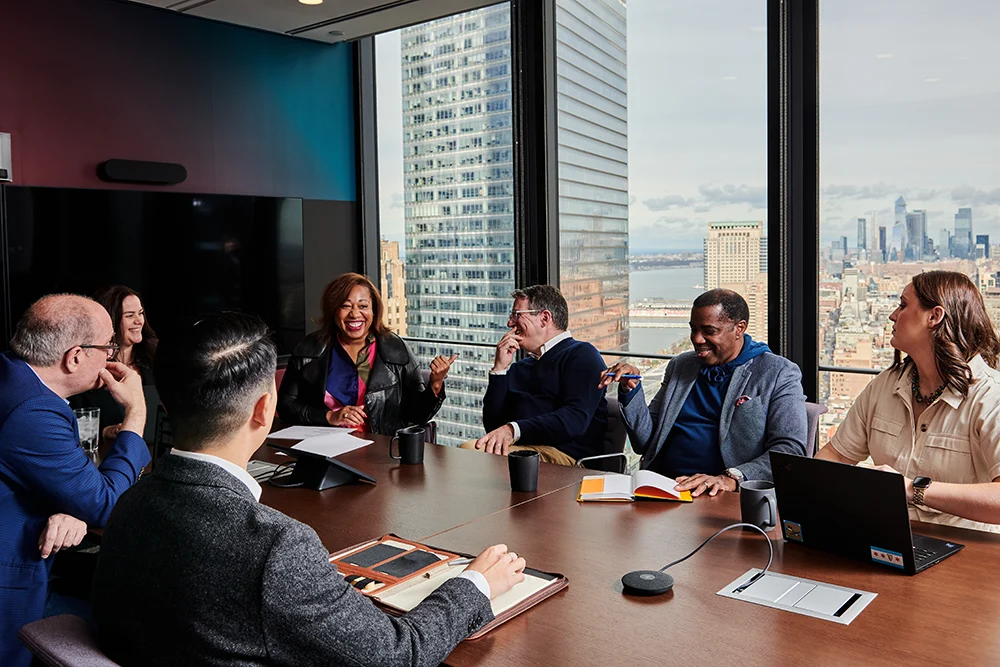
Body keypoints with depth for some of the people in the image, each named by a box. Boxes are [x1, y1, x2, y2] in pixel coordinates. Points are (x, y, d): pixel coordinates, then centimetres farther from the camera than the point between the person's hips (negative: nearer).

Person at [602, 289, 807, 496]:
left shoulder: (779, 374, 3)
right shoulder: (680, 366, 17)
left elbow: (791, 451, -9)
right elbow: (646, 443, 17)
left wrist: (731, 478, -24)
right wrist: (631, 389, 2)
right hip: (662, 489, 4)